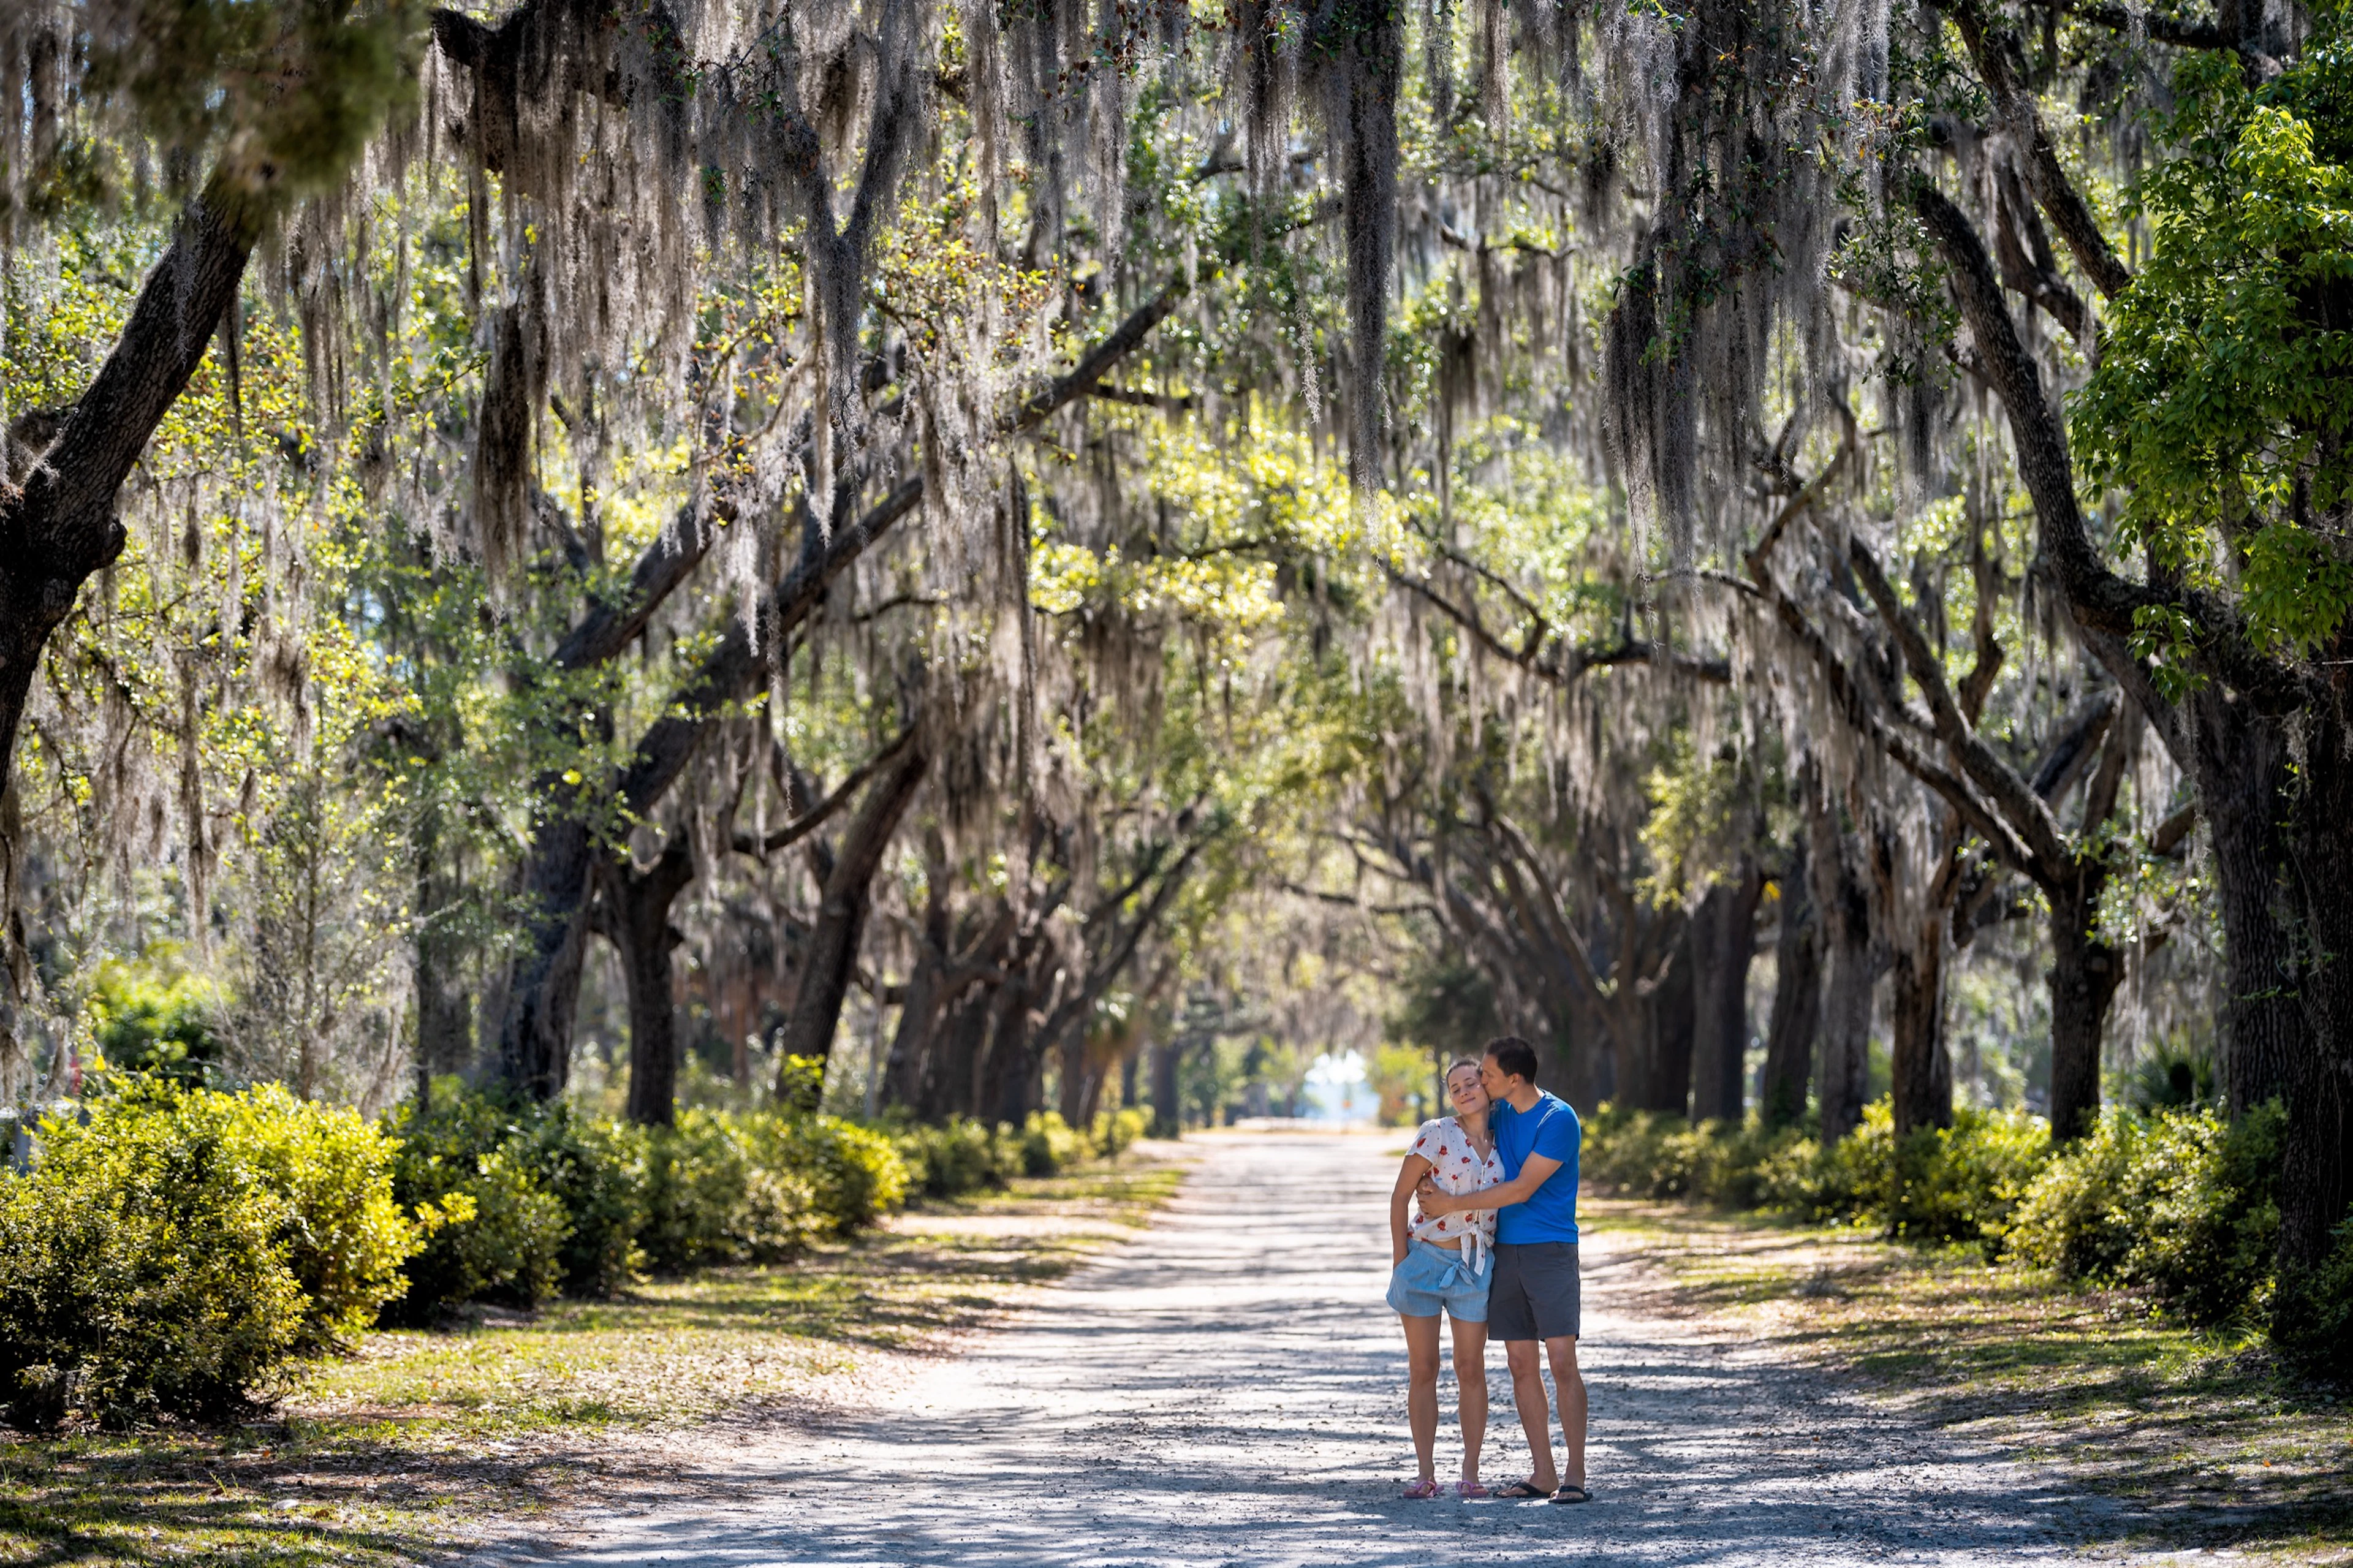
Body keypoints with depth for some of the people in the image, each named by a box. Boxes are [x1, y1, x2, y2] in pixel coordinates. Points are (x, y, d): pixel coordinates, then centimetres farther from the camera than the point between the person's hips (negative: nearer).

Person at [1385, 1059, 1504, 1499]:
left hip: (1475, 1267, 3)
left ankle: (1470, 1473, 9)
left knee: (1471, 1369, 3)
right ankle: (1426, 1474, 6)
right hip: (1424, 1259, -3)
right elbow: (1400, 1197, -4)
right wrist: (1399, 1261, -8)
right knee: (1422, 1369, 1)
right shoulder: (1436, 1133, -6)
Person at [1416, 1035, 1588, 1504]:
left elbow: (1522, 1189, -16)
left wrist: (1454, 1204, -12)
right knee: (1521, 1365, 4)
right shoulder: (1499, 1112, 10)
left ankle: (1575, 1474, -11)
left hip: (1549, 1251, -7)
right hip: (1504, 1250, 7)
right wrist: (1434, 1187, 4)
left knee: (1562, 1361, -11)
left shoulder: (1558, 1120, -13)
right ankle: (1543, 1474, 7)